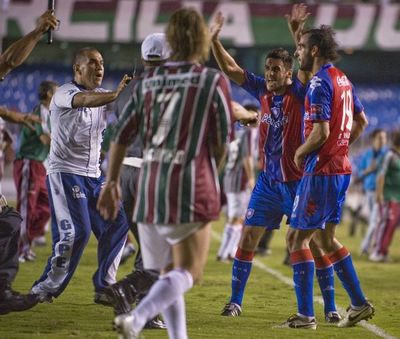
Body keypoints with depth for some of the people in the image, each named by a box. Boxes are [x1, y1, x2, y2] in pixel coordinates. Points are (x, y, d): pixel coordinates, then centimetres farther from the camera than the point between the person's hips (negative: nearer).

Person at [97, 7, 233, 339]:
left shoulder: (148, 80, 8)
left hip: (149, 187, 5)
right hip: (190, 187, -5)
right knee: (187, 273, -5)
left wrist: (112, 183, 15)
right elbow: (222, 143, 1)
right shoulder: (214, 81, -4)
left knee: (168, 271, 16)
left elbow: (122, 136, 7)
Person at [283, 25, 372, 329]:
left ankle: (305, 315, -4)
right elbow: (361, 122, 21)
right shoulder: (343, 79, 12)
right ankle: (359, 304, 19)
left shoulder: (320, 83, -17)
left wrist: (300, 153, -6)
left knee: (297, 237, -3)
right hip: (341, 167, 9)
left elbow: (320, 133, -22)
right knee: (325, 238, 18)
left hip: (321, 172, -9)